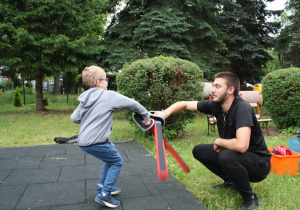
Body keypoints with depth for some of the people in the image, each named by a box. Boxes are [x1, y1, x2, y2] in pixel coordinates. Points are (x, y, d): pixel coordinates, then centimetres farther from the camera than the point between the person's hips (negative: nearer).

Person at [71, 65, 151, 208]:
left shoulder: (84, 99, 10)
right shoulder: (109, 96, -10)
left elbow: (74, 118, 12)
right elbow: (132, 104, -6)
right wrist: (146, 115, 7)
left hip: (83, 141, 8)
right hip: (96, 143, -8)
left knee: (111, 157, 26)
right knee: (117, 162, 9)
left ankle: (101, 186, 34)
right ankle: (104, 195, 9)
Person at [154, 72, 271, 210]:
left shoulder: (242, 108, -28)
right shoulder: (216, 105, -7)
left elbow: (241, 145, -41)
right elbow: (184, 104, 0)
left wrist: (219, 142, -20)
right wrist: (165, 113, -18)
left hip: (259, 163, -7)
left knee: (226, 156, -35)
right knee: (199, 151, 2)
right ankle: (231, 181, 17)